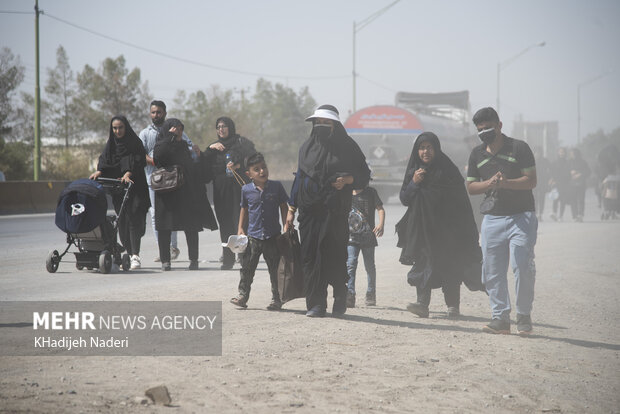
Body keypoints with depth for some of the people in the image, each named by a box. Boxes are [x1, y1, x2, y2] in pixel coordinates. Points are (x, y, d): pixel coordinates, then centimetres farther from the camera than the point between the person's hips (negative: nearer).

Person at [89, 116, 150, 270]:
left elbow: (137, 160, -13)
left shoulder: (135, 143, 0)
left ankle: (136, 256, -21)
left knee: (134, 219, -15)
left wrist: (129, 173, -31)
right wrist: (99, 171, -20)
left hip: (134, 187, -5)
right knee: (122, 221, 3)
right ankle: (130, 254, 11)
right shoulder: (111, 144, 14)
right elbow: (105, 159, 1)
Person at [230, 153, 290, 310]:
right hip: (253, 235, 1)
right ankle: (243, 295, 13)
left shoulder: (276, 187, -1)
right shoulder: (246, 190, 2)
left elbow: (284, 207, 6)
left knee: (275, 269, 3)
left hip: (273, 236, -1)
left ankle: (276, 298, 12)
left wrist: (286, 226, -1)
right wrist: (240, 228, 9)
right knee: (247, 267, 1)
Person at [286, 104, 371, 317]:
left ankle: (340, 297, 13)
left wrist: (346, 179, -15)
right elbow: (299, 177, 18)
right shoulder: (308, 147, 14)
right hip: (310, 210, 4)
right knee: (310, 256, -3)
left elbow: (364, 174, 5)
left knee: (334, 254, -6)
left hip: (335, 210, -4)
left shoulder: (346, 146, 3)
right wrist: (291, 208, 13)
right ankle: (316, 303, 1)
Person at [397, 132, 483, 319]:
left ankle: (453, 305, 3)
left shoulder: (448, 170, 0)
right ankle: (422, 303, -18)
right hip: (421, 228, 3)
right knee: (422, 261, -10)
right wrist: (414, 183, -9)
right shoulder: (413, 170, 11)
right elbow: (404, 199, 9)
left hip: (446, 227, -3)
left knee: (450, 265, -2)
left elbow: (460, 199, -1)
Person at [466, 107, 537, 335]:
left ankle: (524, 316, 2)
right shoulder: (477, 154, 13)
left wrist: (506, 183, -21)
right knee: (492, 271, 1)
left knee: (522, 267, -12)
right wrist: (489, 184, -8)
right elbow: (470, 186, 12)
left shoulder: (519, 148, -1)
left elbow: (531, 180, -7)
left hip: (522, 216, -4)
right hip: (492, 218, 5)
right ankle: (500, 317, 7)